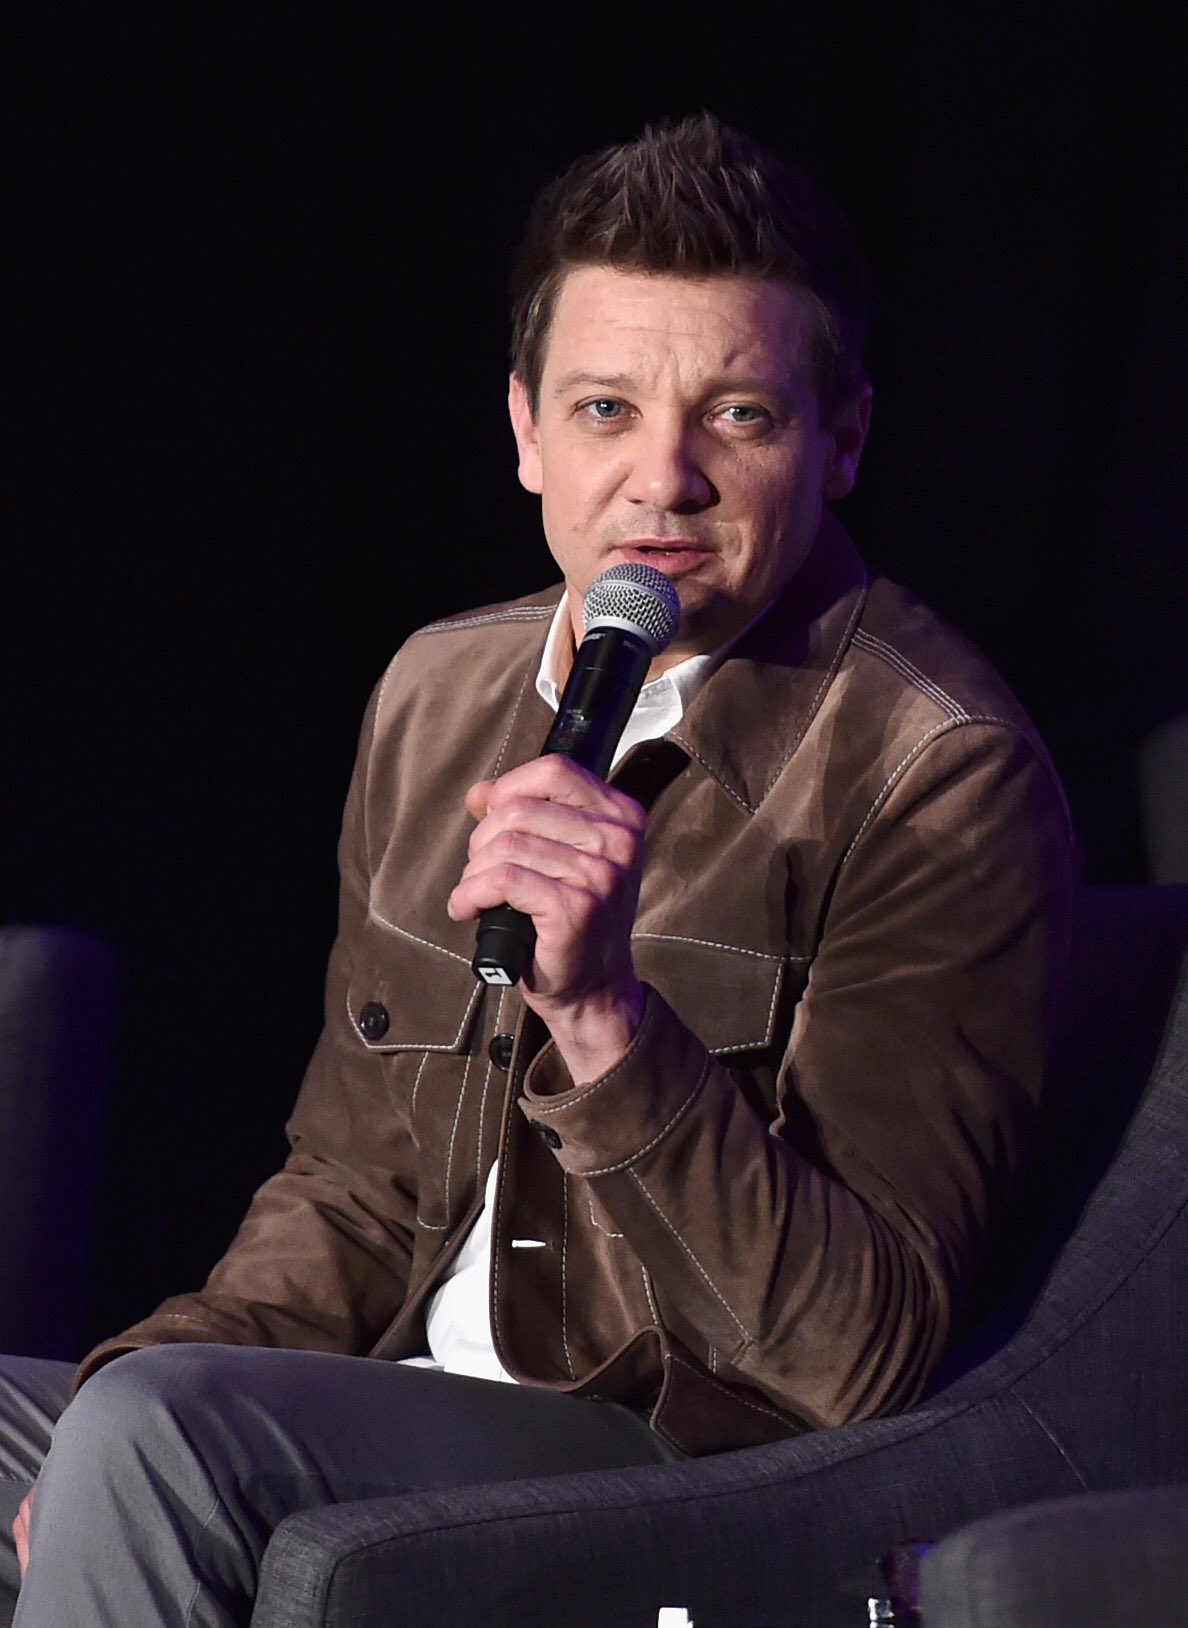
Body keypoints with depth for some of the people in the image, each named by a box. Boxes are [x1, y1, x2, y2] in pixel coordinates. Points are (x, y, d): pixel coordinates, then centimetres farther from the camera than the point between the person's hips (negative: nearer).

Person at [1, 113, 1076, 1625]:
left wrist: (604, 1015, -29)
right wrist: (143, 1421, 0)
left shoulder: (941, 776, -12)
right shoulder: (437, 693, 10)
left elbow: (863, 1354, -17)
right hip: (400, 1420, 7)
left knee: (151, 1425, -28)